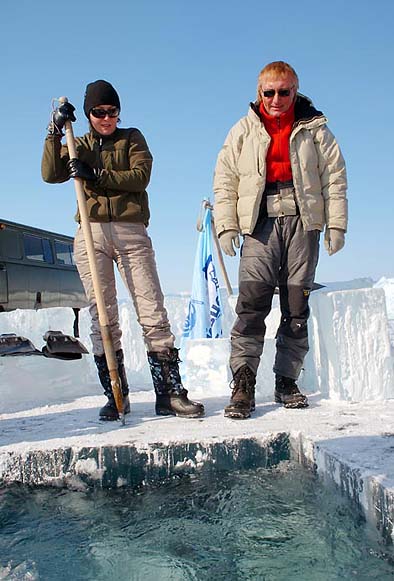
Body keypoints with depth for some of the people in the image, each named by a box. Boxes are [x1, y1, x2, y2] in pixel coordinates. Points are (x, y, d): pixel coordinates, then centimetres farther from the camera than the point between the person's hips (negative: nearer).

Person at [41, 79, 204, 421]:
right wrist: (55, 132, -5)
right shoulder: (79, 147, 20)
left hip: (131, 232, -1)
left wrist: (96, 176, -10)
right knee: (102, 316, -1)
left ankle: (169, 392, -8)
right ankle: (115, 396, 5)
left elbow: (141, 175, -2)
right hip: (91, 235, 2)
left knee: (153, 311, -9)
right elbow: (51, 174, 3)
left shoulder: (132, 138, 16)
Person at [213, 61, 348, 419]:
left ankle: (287, 382, 11)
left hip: (303, 222, 1)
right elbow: (225, 180, 10)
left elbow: (334, 176, 8)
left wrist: (336, 223, 0)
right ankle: (243, 383, -14)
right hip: (260, 224, 0)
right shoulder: (244, 131, 13)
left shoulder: (314, 128, 11)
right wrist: (226, 225, 0)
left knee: (297, 307, 2)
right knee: (252, 300, -14)